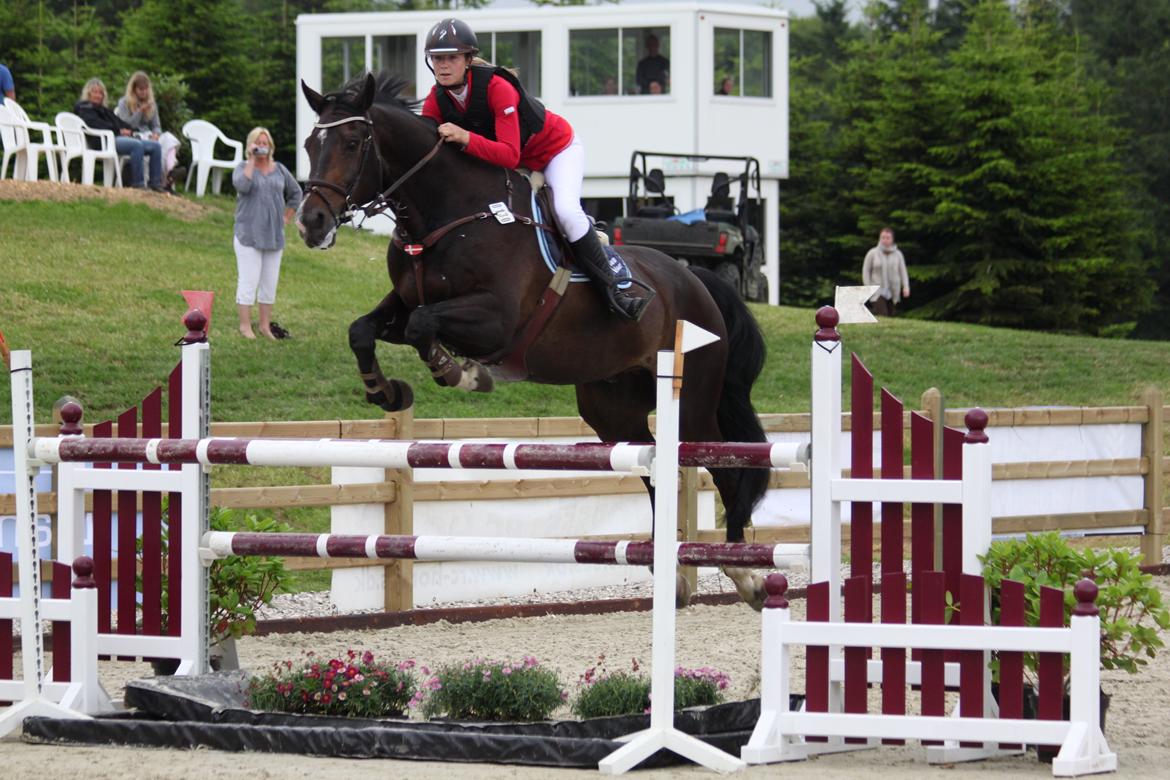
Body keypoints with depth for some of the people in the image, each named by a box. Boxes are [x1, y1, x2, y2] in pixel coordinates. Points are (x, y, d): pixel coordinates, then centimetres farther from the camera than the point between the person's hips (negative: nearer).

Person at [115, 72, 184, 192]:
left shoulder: (151, 104, 22)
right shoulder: (124, 103, 8)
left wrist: (156, 134, -6)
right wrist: (140, 111, -10)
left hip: (149, 136, 5)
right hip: (134, 136, -5)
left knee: (169, 138, -31)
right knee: (157, 146, -39)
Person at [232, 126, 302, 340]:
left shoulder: (279, 170, 10)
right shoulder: (243, 168, -2)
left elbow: (295, 193, 22)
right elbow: (242, 185, -24)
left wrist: (287, 217, 13)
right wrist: (252, 160, -19)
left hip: (274, 235, 4)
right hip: (249, 234, -4)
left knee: (269, 282, 8)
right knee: (248, 281, -6)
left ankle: (265, 325, 16)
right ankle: (245, 326, -2)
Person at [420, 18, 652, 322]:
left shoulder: (497, 88, -36)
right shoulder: (437, 100, -16)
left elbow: (509, 155, -44)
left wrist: (465, 138, -55)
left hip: (557, 149, -7)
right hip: (520, 167, 7)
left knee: (567, 211, -29)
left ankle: (612, 290, -21)